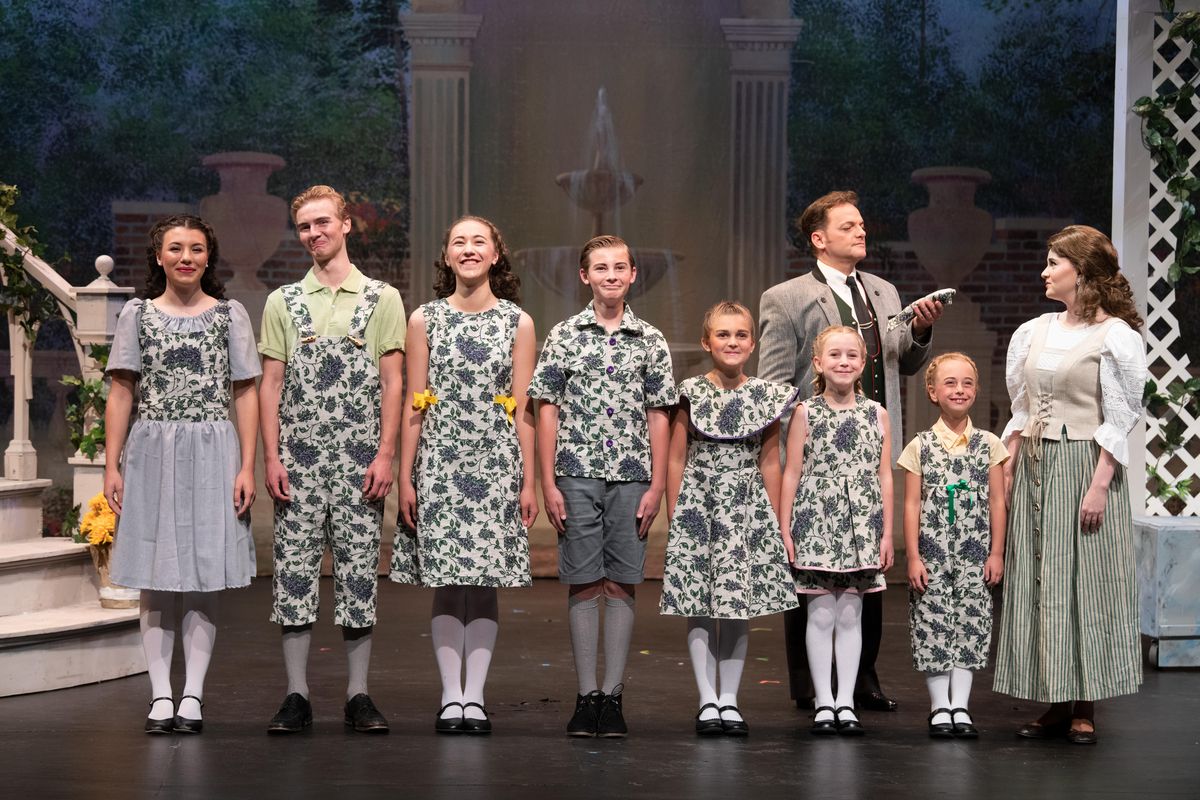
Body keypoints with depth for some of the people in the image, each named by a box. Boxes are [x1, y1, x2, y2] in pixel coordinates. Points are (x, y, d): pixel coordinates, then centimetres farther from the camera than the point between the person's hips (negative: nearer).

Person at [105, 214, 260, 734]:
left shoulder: (230, 315, 6)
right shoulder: (137, 314, 8)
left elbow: (246, 394, 5)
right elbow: (121, 393, 7)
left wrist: (247, 466, -3)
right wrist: (112, 465, -1)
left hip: (212, 455, -1)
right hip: (151, 455, 1)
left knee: (204, 578, 0)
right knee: (155, 579, 0)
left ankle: (193, 696, 4)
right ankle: (160, 697, 4)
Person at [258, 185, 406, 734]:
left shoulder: (382, 299, 6)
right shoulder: (283, 302, 10)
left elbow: (392, 384, 2)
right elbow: (271, 385, 7)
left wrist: (385, 455, -7)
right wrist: (271, 457, -2)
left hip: (360, 460, -1)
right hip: (298, 460, 1)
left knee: (360, 569, 0)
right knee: (294, 568, -1)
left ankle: (358, 695, 5)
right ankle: (297, 695, 4)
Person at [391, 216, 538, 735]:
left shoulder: (518, 323, 5)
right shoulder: (424, 320, 5)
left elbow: (522, 409, 4)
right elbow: (414, 406, 4)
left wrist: (528, 480, 1)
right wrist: (405, 476, -1)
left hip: (496, 466, 0)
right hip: (439, 464, 0)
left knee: (486, 583, 0)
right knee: (446, 584, 0)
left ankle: (474, 697, 7)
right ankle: (451, 697, 7)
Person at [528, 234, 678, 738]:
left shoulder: (650, 341, 7)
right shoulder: (563, 336, 4)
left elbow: (658, 417, 7)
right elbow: (548, 412, 3)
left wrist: (657, 486, 1)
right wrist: (548, 484, -3)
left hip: (632, 479, 1)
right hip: (577, 476, -1)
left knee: (621, 584, 2)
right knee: (583, 584, 1)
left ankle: (612, 696, 7)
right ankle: (586, 696, 7)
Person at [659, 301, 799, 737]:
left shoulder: (765, 397, 3)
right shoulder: (691, 394, -2)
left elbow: (769, 462, 6)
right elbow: (676, 460, 1)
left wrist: (776, 523, 6)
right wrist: (675, 519, -2)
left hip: (747, 510, 1)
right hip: (698, 507, -1)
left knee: (740, 605, 3)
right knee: (699, 606, -1)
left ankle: (730, 699, 12)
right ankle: (707, 701, 6)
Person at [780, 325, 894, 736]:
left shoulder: (876, 413, 6)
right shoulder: (806, 413, 1)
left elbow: (884, 476, 7)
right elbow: (792, 473, 1)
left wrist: (887, 533, 4)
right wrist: (785, 530, -2)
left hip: (862, 527, 2)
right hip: (815, 523, -2)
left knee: (851, 614, 5)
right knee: (821, 613, 0)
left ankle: (846, 702, 11)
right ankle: (823, 702, 7)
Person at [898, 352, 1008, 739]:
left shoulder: (988, 444, 3)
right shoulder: (920, 446, 0)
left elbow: (997, 502, 5)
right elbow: (912, 504, -1)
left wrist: (996, 553, 1)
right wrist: (913, 557, -6)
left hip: (974, 554, 1)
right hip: (931, 553, -1)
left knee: (970, 625, 3)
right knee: (933, 625, 0)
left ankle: (960, 705, 11)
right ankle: (940, 707, 9)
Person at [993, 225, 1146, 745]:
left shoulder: (1116, 336, -7)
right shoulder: (1033, 333, 12)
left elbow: (1120, 419, -10)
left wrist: (1099, 485, -16)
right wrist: (1007, 474, 9)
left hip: (1083, 466, -6)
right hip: (1034, 469, 6)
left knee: (1084, 581, -3)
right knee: (1037, 582, 5)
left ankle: (1085, 707, 4)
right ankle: (1056, 704, 12)